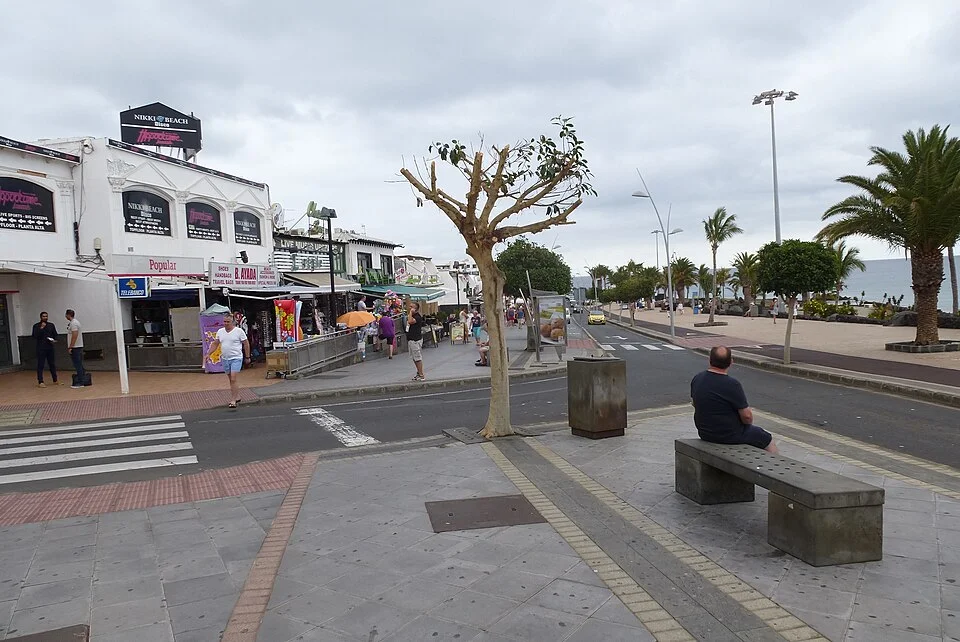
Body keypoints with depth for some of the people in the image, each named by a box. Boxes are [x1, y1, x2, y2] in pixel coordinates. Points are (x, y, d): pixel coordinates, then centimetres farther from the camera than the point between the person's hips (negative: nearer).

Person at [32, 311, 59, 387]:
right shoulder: (36, 326, 0)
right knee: (40, 365, -4)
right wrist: (41, 328, -17)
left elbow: (55, 335, 16)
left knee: (52, 364, 9)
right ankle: (40, 382, -2)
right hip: (41, 348, -4)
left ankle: (55, 380, 16)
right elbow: (34, 336, -11)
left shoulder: (51, 325, 12)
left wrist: (54, 340, -3)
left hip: (50, 347, 4)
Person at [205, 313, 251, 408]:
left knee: (233, 379, -13)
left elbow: (246, 344, -2)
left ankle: (233, 401, -11)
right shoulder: (220, 332, 7)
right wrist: (208, 354, 5)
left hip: (236, 358, -6)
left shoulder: (239, 331, -8)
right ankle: (237, 397, 26)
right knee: (231, 380, 13)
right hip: (225, 359, 6)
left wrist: (247, 357, 0)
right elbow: (215, 344, 15)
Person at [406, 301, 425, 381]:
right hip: (410, 339, 10)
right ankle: (418, 373, 29)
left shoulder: (418, 317, -16)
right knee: (414, 358, 17)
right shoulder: (411, 316, 14)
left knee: (418, 358, -7)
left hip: (416, 340, -10)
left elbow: (410, 321, -33)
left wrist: (410, 312, -25)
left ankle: (421, 375, -3)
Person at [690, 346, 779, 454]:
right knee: (767, 439, 15)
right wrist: (748, 422, 3)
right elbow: (747, 416, -20)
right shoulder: (732, 385, -26)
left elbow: (694, 403, 11)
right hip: (729, 436, -7)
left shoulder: (697, 379, -5)